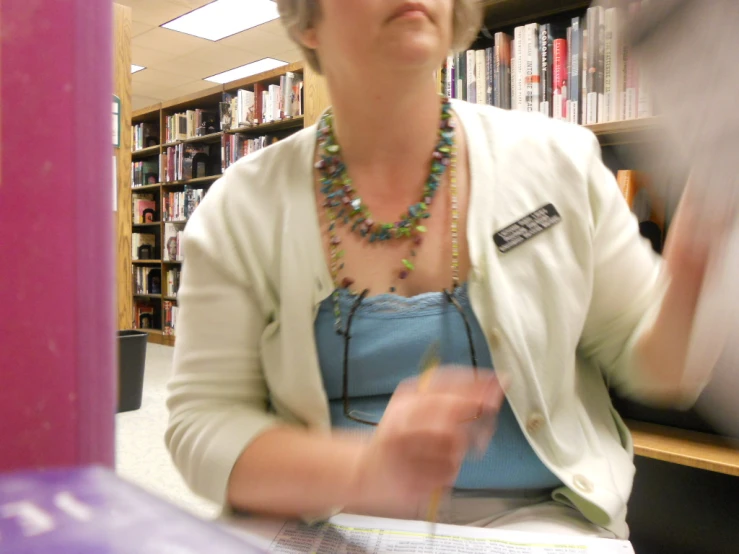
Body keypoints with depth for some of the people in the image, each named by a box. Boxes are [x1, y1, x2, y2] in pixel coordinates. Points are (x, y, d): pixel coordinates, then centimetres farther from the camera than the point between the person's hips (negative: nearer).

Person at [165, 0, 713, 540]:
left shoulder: (559, 160, -3)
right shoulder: (241, 209, -5)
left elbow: (649, 365, 3)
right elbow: (201, 422, -8)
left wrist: (689, 288, -19)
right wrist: (365, 473, -26)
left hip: (534, 509, 1)